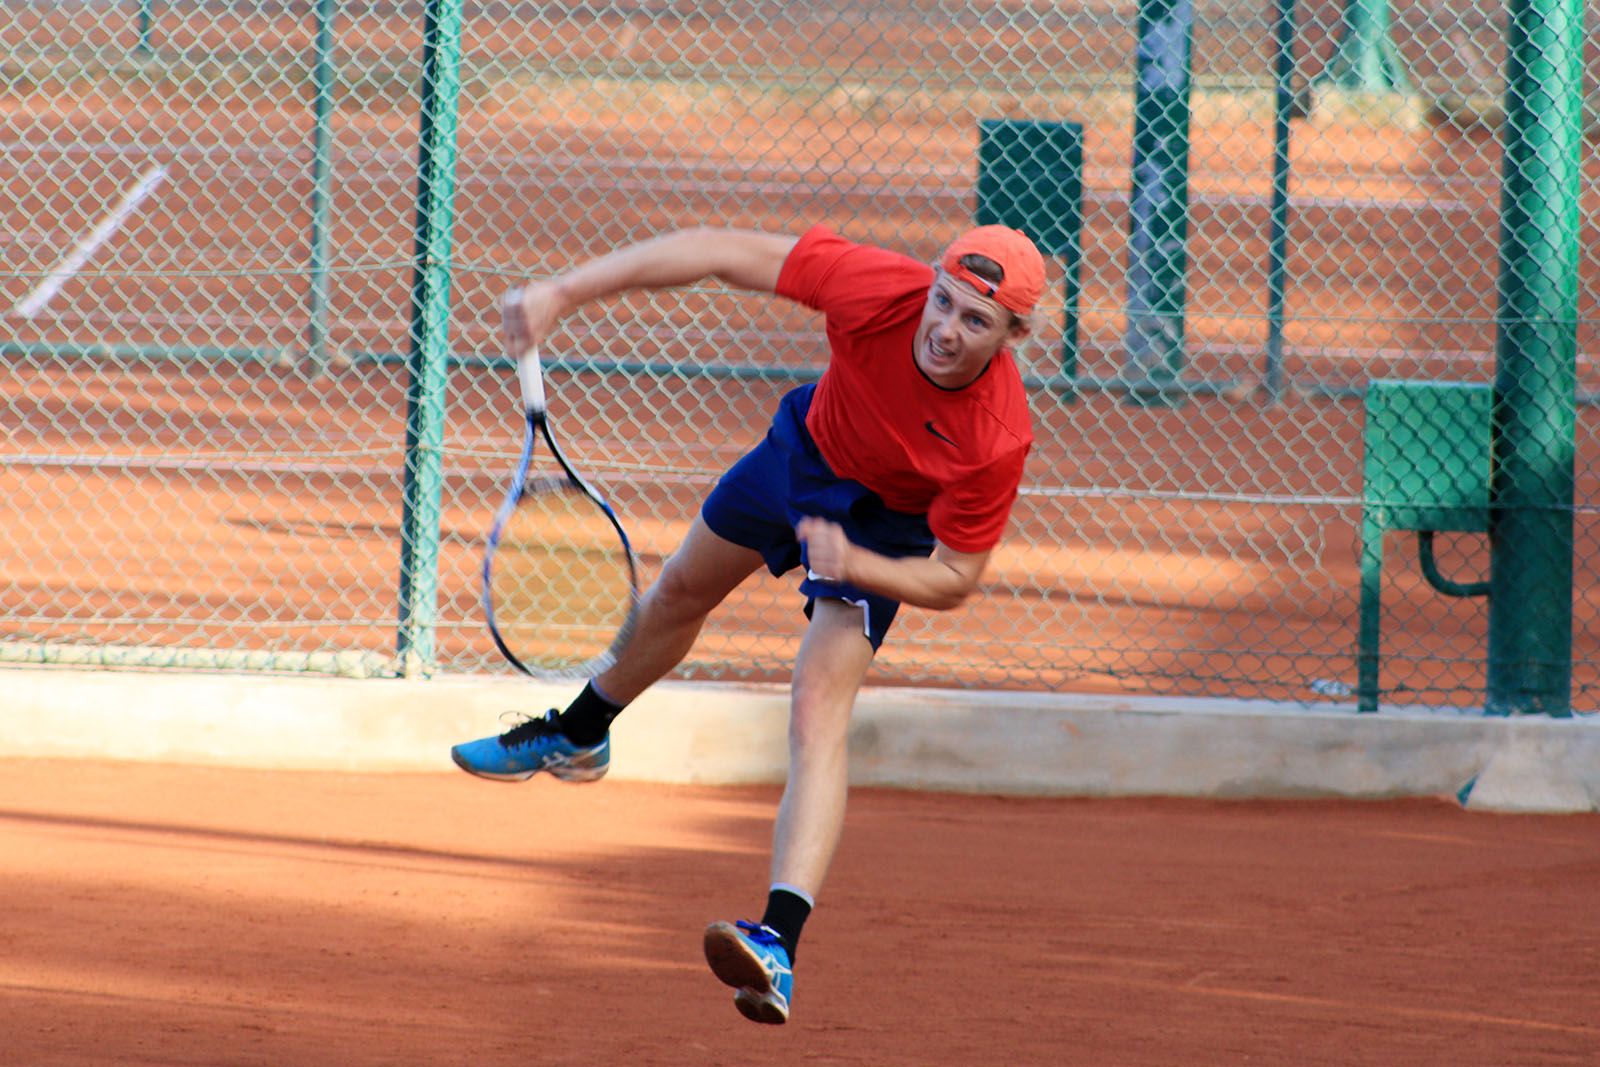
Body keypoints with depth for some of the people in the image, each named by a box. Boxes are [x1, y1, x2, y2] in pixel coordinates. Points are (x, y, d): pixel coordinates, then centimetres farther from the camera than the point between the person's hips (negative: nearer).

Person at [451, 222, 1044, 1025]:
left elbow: (953, 580, -25)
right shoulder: (881, 291, -37)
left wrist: (855, 566, -43)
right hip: (806, 445, 4)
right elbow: (729, 253, -29)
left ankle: (778, 943, -35)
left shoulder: (998, 438, -39)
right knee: (679, 595, 27)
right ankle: (578, 737, 59)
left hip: (883, 524, -4)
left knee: (820, 710, -25)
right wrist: (563, 293, -31)